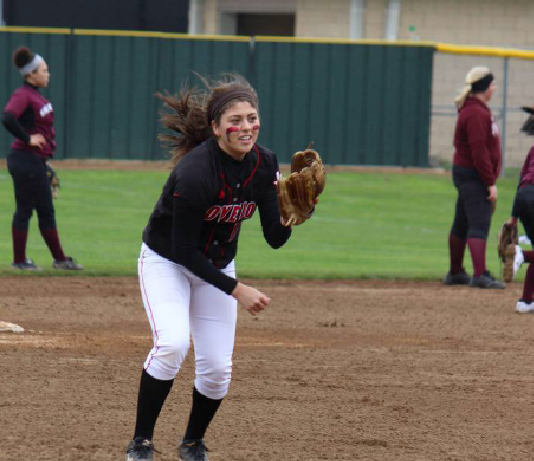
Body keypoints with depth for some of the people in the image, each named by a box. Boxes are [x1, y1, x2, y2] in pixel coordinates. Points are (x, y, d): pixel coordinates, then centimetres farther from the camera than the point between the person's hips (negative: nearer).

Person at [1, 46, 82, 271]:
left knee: (46, 210, 14)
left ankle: (59, 258, 20)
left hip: (37, 161, 10)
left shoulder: (36, 95, 13)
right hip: (26, 160, -10)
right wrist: (27, 138, -22)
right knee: (24, 209, -2)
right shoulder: (22, 95, -16)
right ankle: (19, 260, 6)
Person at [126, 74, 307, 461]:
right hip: (167, 263, -5)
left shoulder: (264, 164, -13)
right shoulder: (194, 171, -31)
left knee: (217, 367, -2)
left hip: (216, 267, 5)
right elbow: (184, 250, -25)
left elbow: (274, 239, -8)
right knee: (172, 343, -28)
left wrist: (287, 219, -31)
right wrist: (236, 290, -26)